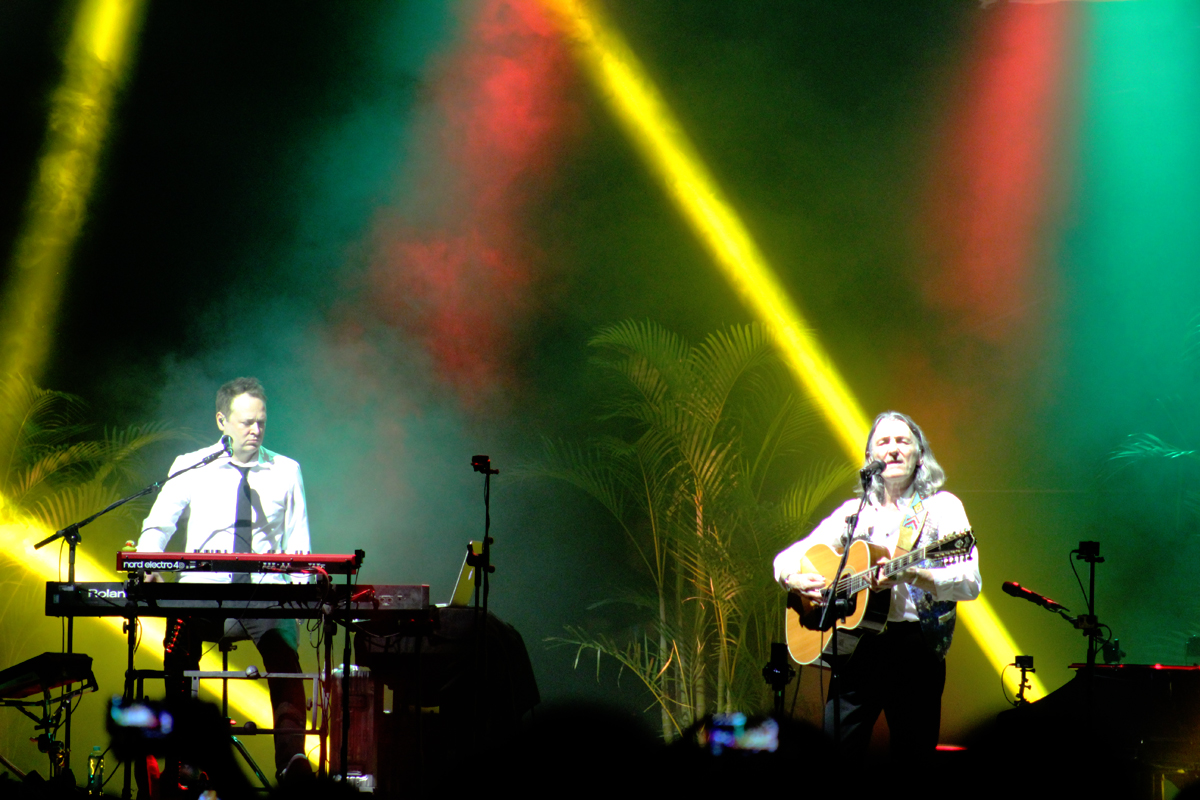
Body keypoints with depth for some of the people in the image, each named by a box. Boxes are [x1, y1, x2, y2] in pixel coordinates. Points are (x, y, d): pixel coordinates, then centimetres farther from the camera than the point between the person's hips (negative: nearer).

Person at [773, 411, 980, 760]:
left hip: (914, 644, -3)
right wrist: (794, 579, -5)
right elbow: (787, 558, 18)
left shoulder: (941, 507, 4)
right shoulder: (853, 511, 16)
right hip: (855, 644, 3)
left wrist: (912, 574, -22)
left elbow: (969, 584, -7)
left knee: (911, 751, -5)